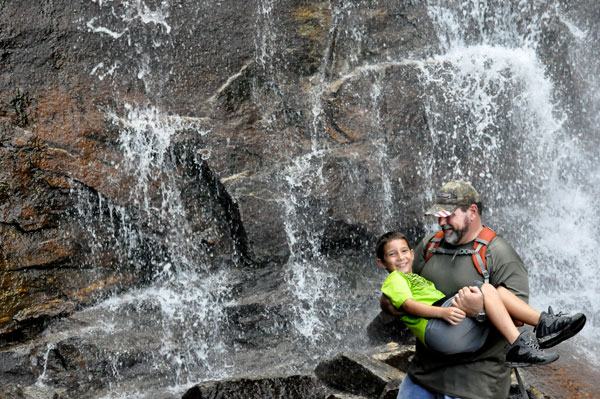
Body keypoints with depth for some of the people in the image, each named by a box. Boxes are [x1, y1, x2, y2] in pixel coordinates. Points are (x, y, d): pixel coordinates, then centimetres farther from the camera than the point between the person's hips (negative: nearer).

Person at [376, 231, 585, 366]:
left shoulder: (418, 280, 40)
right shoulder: (394, 280, 12)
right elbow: (409, 305, -8)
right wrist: (443, 311, -24)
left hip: (465, 337, 8)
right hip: (435, 328, -8)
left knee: (500, 291, 0)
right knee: (485, 289, -18)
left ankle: (545, 324, -10)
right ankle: (518, 347, -27)